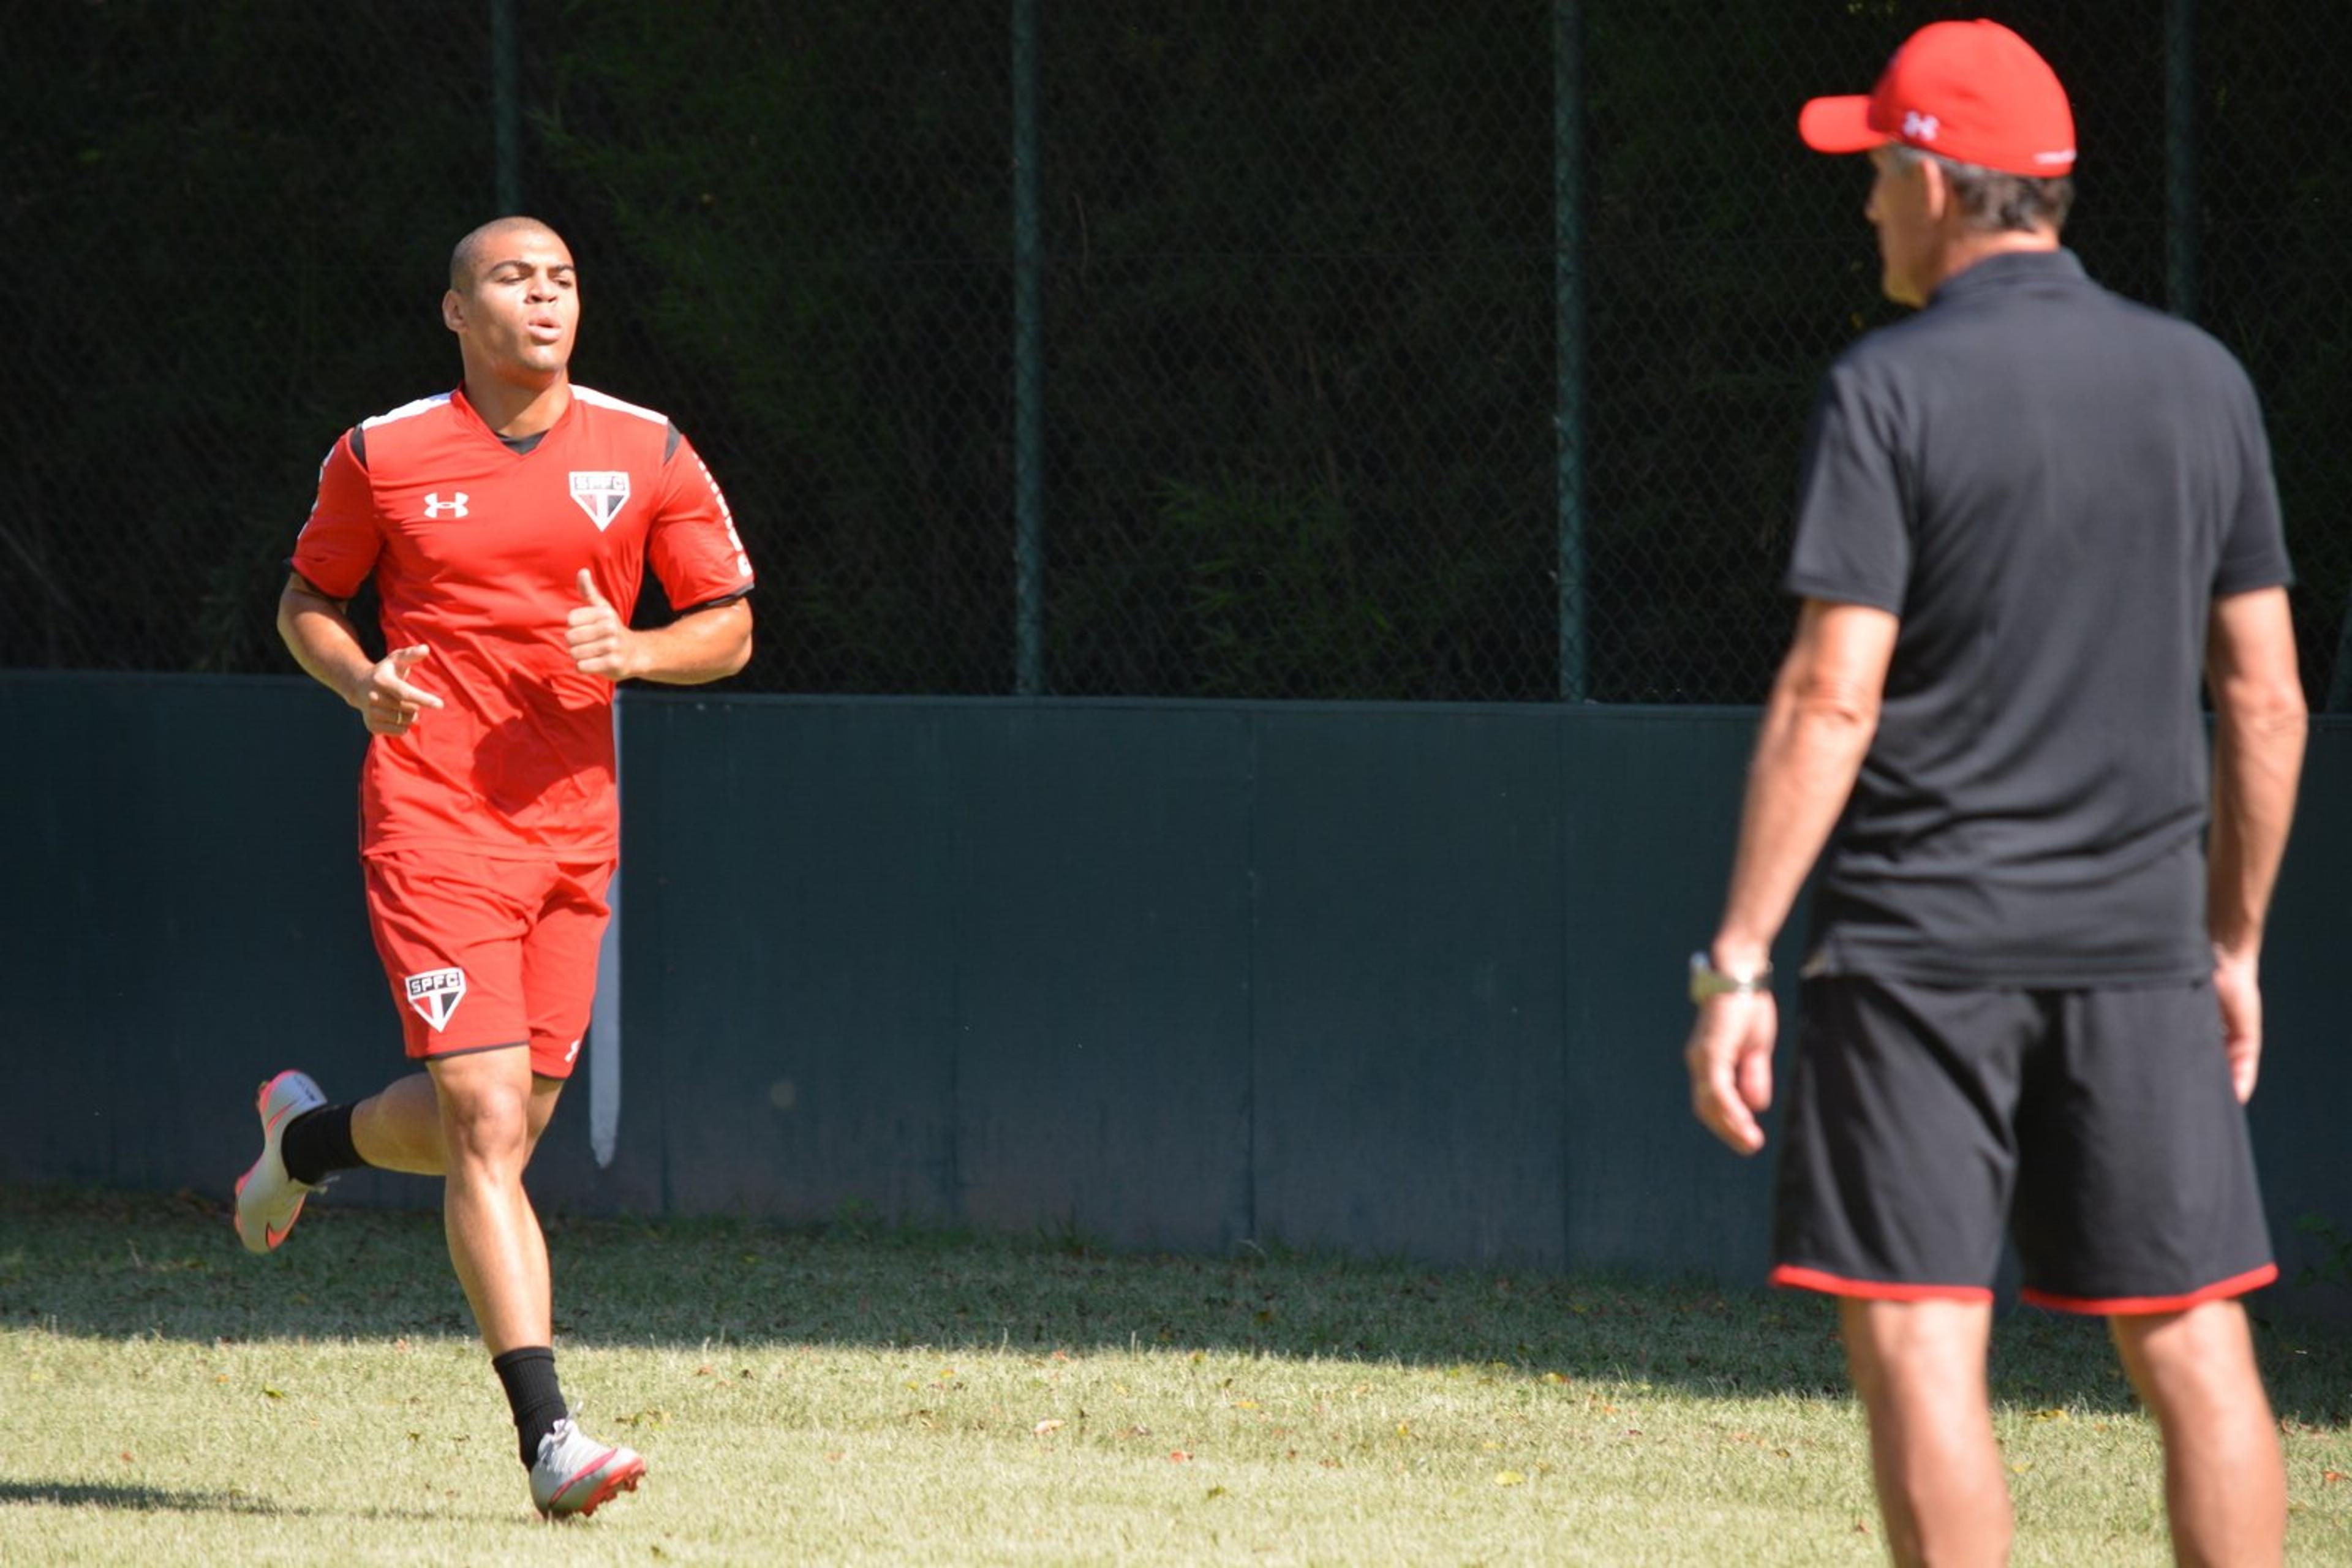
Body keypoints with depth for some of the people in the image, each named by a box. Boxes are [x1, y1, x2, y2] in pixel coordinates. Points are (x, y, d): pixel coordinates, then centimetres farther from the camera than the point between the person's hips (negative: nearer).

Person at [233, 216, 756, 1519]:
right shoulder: (382, 456, 0)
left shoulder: (647, 454, 4)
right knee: (491, 1125, -15)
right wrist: (359, 683, -8)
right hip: (432, 829, -4)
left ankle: (306, 1139, 45)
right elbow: (306, 601, 13)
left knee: (497, 1130, 12)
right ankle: (547, 1437, -18)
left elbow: (729, 628, 8)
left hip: (572, 831, 4)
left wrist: (631, 650, -13)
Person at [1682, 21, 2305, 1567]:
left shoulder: (1889, 392, -7)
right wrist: (2234, 944, 19)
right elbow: (2268, 701, 9)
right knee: (2193, 1343, 5)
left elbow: (1830, 701, -13)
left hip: (1923, 945, -4)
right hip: (2138, 945, 4)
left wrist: (1738, 964, -12)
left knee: (1918, 1343, -3)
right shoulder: (2203, 383, 7)